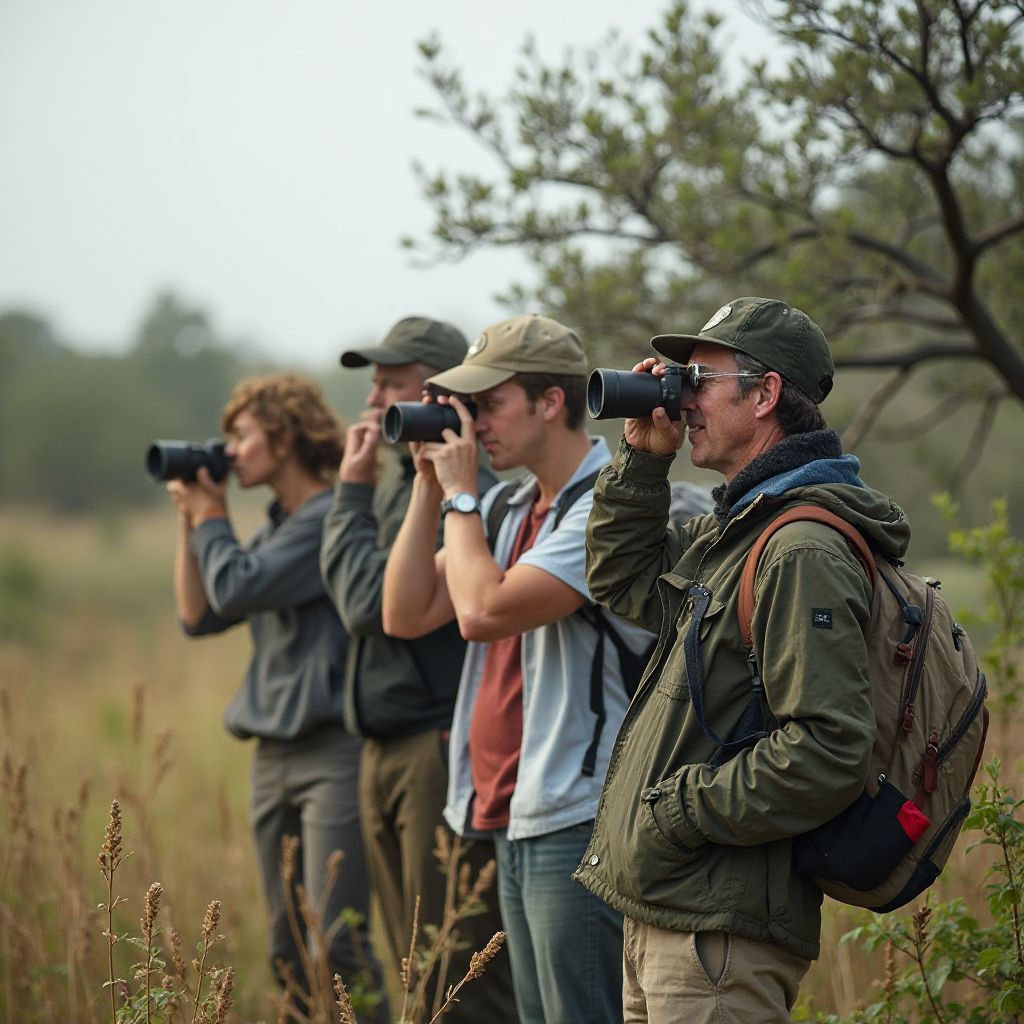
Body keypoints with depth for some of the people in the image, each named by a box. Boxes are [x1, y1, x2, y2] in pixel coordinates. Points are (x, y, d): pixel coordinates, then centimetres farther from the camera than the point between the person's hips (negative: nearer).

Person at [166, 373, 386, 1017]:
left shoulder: (333, 517, -9)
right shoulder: (276, 530, 19)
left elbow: (236, 589, -15)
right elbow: (199, 616, 19)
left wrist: (211, 517, 1)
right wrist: (190, 522, 12)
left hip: (335, 748, -9)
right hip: (275, 751, 9)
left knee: (337, 948, -13)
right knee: (288, 952, 9)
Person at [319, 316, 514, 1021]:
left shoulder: (465, 492, -14)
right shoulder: (392, 486, 15)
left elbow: (373, 604, -18)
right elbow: (348, 595, 18)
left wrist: (351, 495, -9)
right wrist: (357, 489, 10)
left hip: (445, 750, -10)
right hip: (387, 752, 10)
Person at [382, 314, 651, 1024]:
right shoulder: (515, 507, 15)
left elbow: (483, 611, -22)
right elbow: (406, 615, 11)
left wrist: (461, 496, -9)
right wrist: (429, 486, 5)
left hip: (581, 826, -9)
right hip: (518, 821, 9)